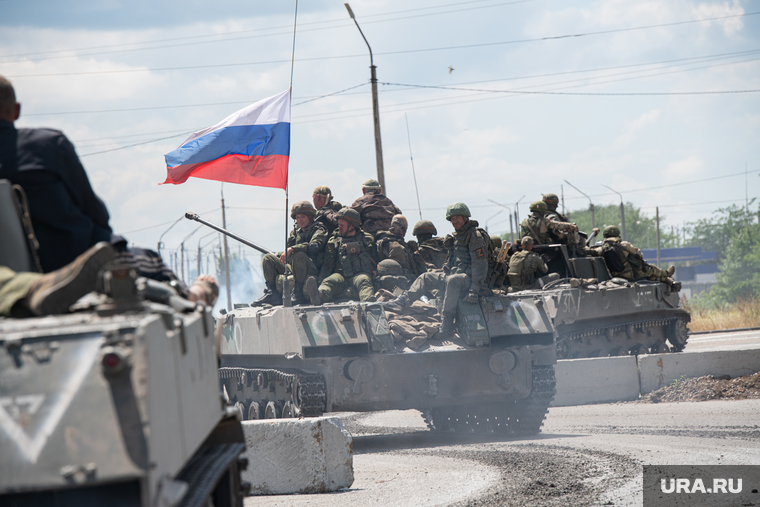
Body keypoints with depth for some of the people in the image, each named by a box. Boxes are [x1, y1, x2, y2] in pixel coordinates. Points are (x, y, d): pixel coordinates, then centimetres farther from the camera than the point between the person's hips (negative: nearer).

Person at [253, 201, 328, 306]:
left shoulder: (319, 229, 2)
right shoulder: (296, 231, 23)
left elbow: (315, 246, -18)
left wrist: (292, 249, -27)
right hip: (291, 268, 7)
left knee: (298, 255, -36)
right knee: (268, 258, 1)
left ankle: (297, 294, -33)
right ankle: (272, 293, -13)